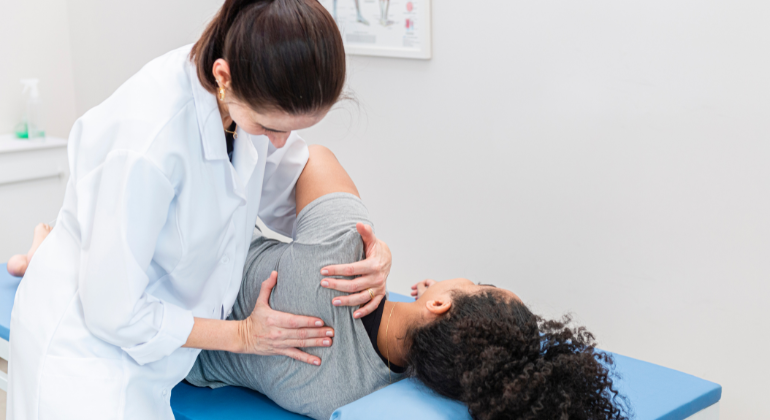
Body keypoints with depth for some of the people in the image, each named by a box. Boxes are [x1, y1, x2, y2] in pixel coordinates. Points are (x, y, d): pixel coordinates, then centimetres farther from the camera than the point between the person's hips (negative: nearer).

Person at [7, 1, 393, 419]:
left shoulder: (263, 101, -13)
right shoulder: (146, 138, -32)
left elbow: (291, 198, 5)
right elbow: (114, 313, -23)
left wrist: (373, 247, -14)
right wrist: (242, 335, -13)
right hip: (87, 345, -6)